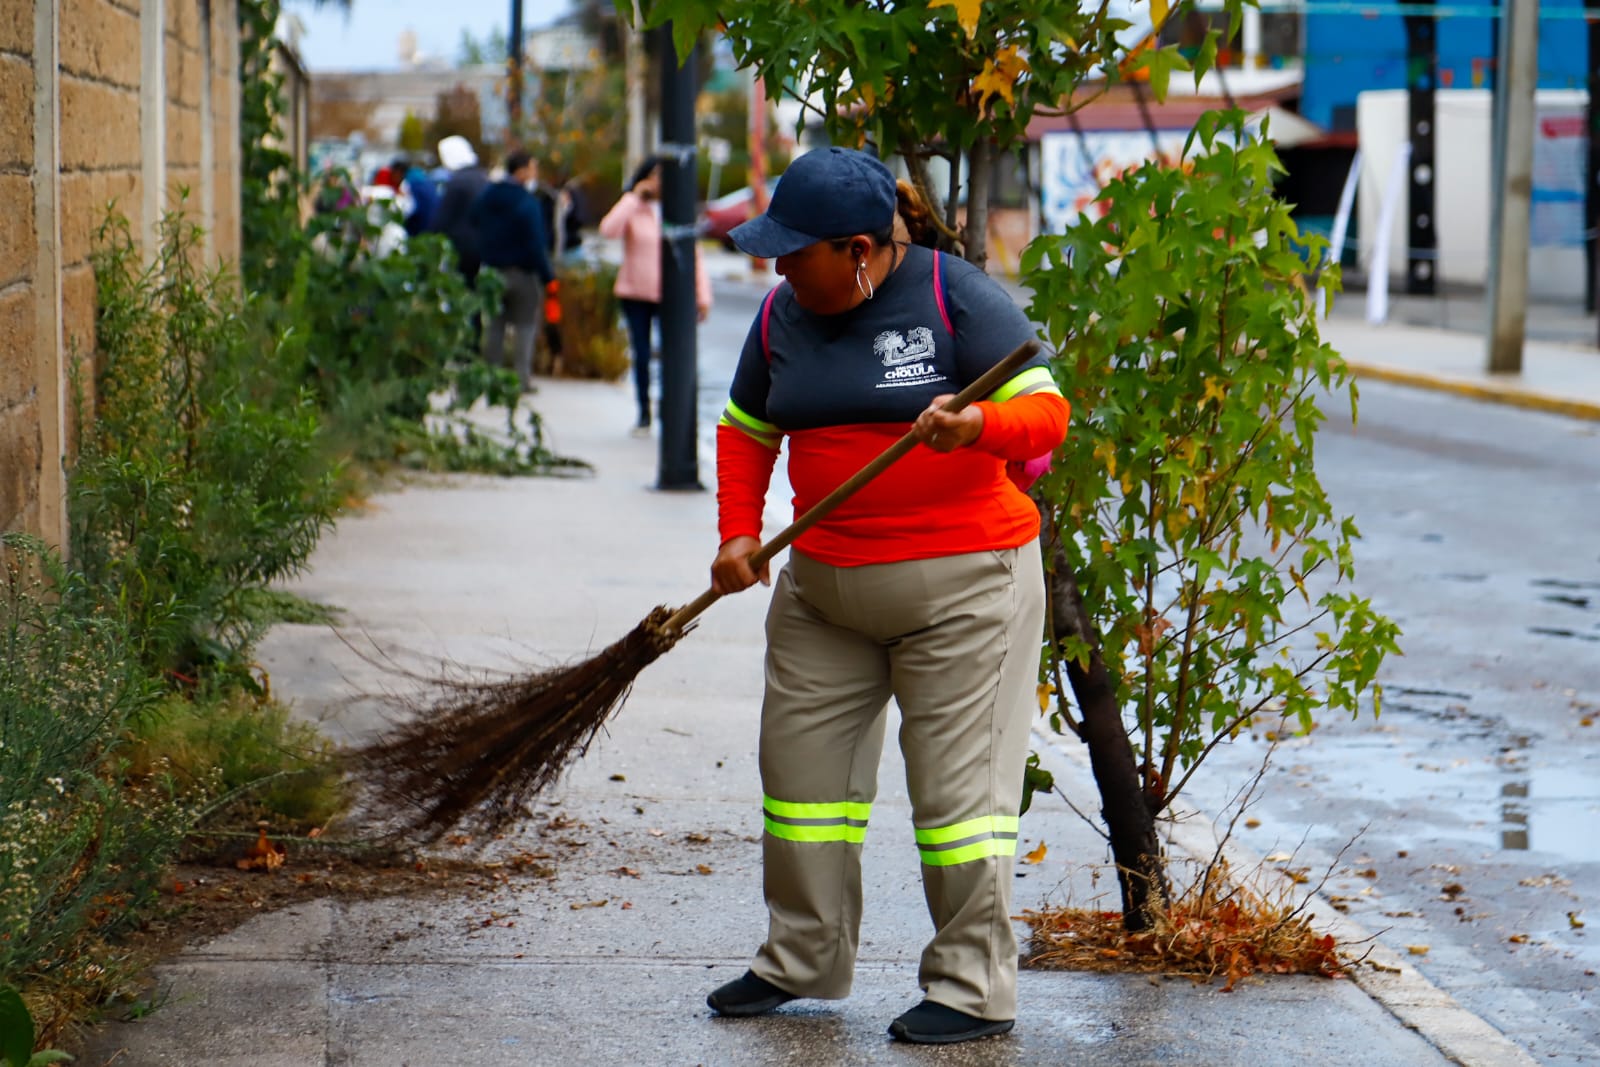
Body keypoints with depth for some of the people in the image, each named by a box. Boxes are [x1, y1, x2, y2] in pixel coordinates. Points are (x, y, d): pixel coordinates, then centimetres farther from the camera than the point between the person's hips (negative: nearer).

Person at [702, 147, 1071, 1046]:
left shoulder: (956, 297, -10)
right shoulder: (783, 316, 6)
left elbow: (1047, 414, -15)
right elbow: (746, 430, 19)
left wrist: (978, 426, -35)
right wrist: (739, 534, 5)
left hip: (960, 584, -6)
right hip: (821, 588, 6)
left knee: (959, 782, -4)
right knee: (803, 767, 11)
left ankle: (974, 988, 5)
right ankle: (803, 961, 26)